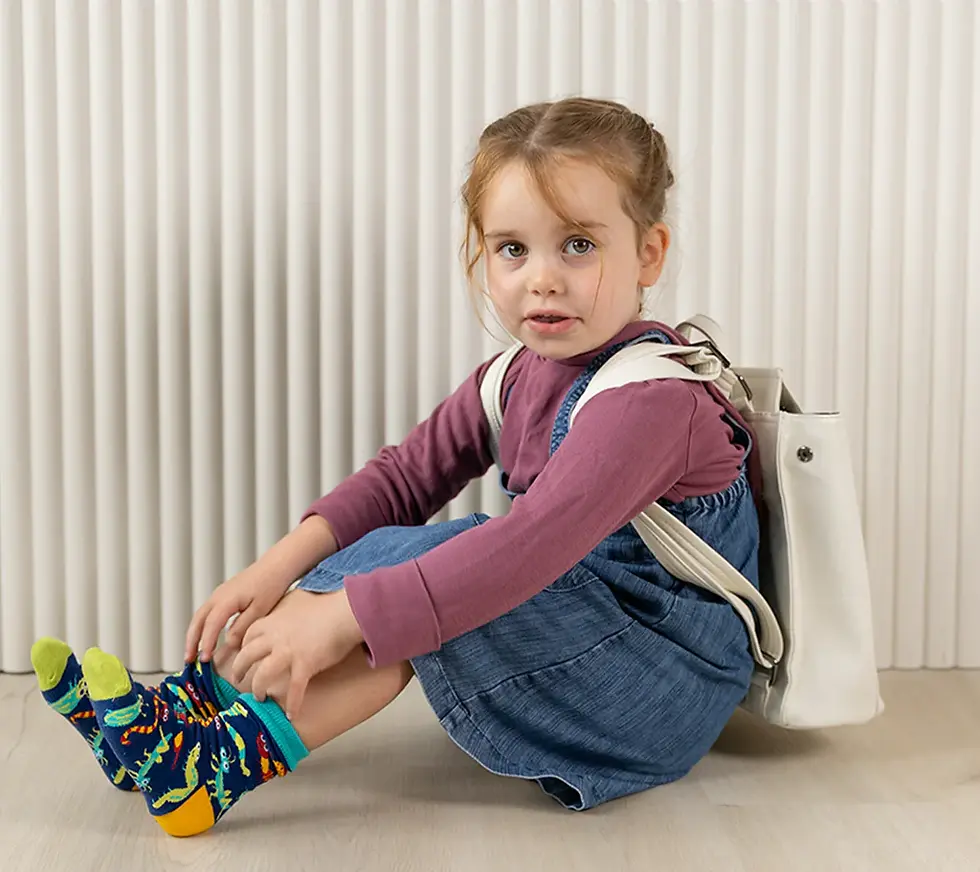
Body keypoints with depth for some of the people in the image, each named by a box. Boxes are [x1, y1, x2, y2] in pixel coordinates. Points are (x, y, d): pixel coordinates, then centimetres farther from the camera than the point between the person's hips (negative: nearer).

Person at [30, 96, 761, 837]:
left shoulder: (651, 400, -23)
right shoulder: (522, 376, 6)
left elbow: (536, 543, -35)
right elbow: (407, 476, 3)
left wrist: (342, 616, -37)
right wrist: (282, 565, -13)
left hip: (671, 694, -8)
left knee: (417, 583, -25)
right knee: (389, 560, -5)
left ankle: (223, 757, -24)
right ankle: (187, 709, -10)